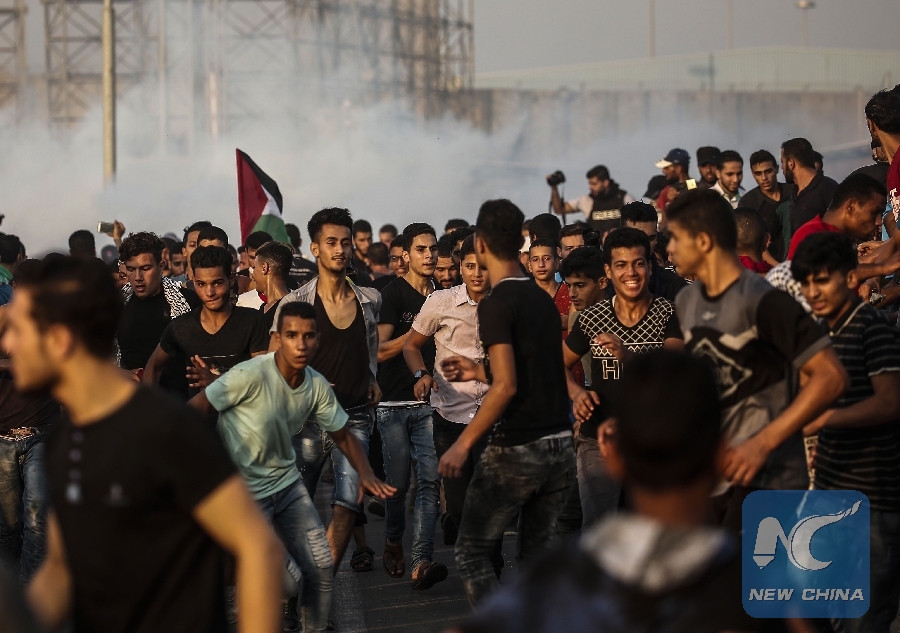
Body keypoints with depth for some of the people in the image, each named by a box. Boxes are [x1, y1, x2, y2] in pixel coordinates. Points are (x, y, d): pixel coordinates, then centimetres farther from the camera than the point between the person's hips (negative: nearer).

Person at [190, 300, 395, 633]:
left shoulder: (317, 386, -5)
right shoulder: (251, 375, -25)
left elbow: (343, 435, 8)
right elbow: (192, 411, -20)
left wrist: (366, 474, -10)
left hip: (287, 483, 6)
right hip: (245, 490, -6)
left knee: (320, 566, 6)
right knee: (288, 579, -11)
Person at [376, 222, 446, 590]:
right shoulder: (394, 295, -2)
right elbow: (381, 350, -11)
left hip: (429, 401, 3)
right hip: (395, 403, -3)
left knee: (431, 479, -11)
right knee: (398, 482, 4)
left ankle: (420, 562, -17)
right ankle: (393, 542, 31)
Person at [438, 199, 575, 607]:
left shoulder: (495, 304, -11)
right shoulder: (543, 299, 12)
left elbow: (507, 386, -18)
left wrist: (464, 443, -14)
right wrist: (480, 372, 26)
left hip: (517, 450, -7)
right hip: (560, 446, 7)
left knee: (472, 553, 5)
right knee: (536, 556, 13)